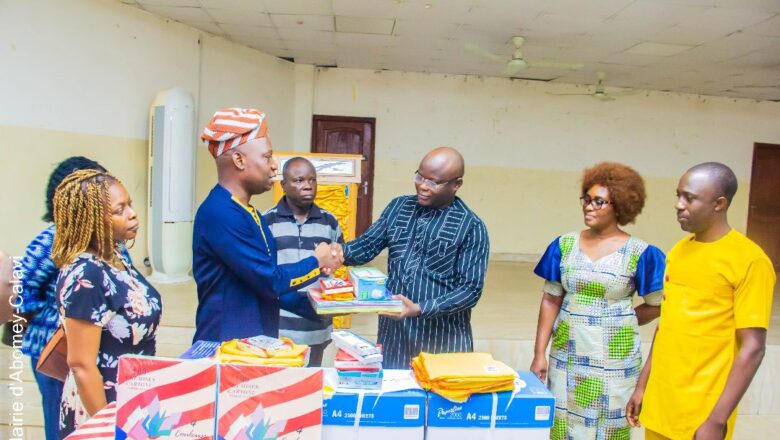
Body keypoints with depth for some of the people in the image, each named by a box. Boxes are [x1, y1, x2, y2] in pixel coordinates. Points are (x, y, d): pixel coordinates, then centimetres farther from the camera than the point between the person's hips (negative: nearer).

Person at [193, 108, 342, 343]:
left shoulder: (247, 211, 10)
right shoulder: (220, 213, -21)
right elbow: (270, 281, -22)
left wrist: (311, 307, 8)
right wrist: (317, 262, -7)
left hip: (256, 343, 9)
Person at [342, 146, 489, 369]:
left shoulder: (471, 227, -9)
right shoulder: (398, 207, 5)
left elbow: (471, 289, -12)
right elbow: (367, 246, 6)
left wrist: (420, 309, -23)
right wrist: (341, 252, -16)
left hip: (442, 339, -3)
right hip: (392, 331, 4)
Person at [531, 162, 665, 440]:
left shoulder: (639, 253, -9)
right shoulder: (565, 245, 0)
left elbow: (657, 305, 0)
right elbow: (551, 301, 2)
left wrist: (620, 322, 2)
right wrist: (539, 354, 0)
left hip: (614, 358, -2)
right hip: (566, 354, 3)